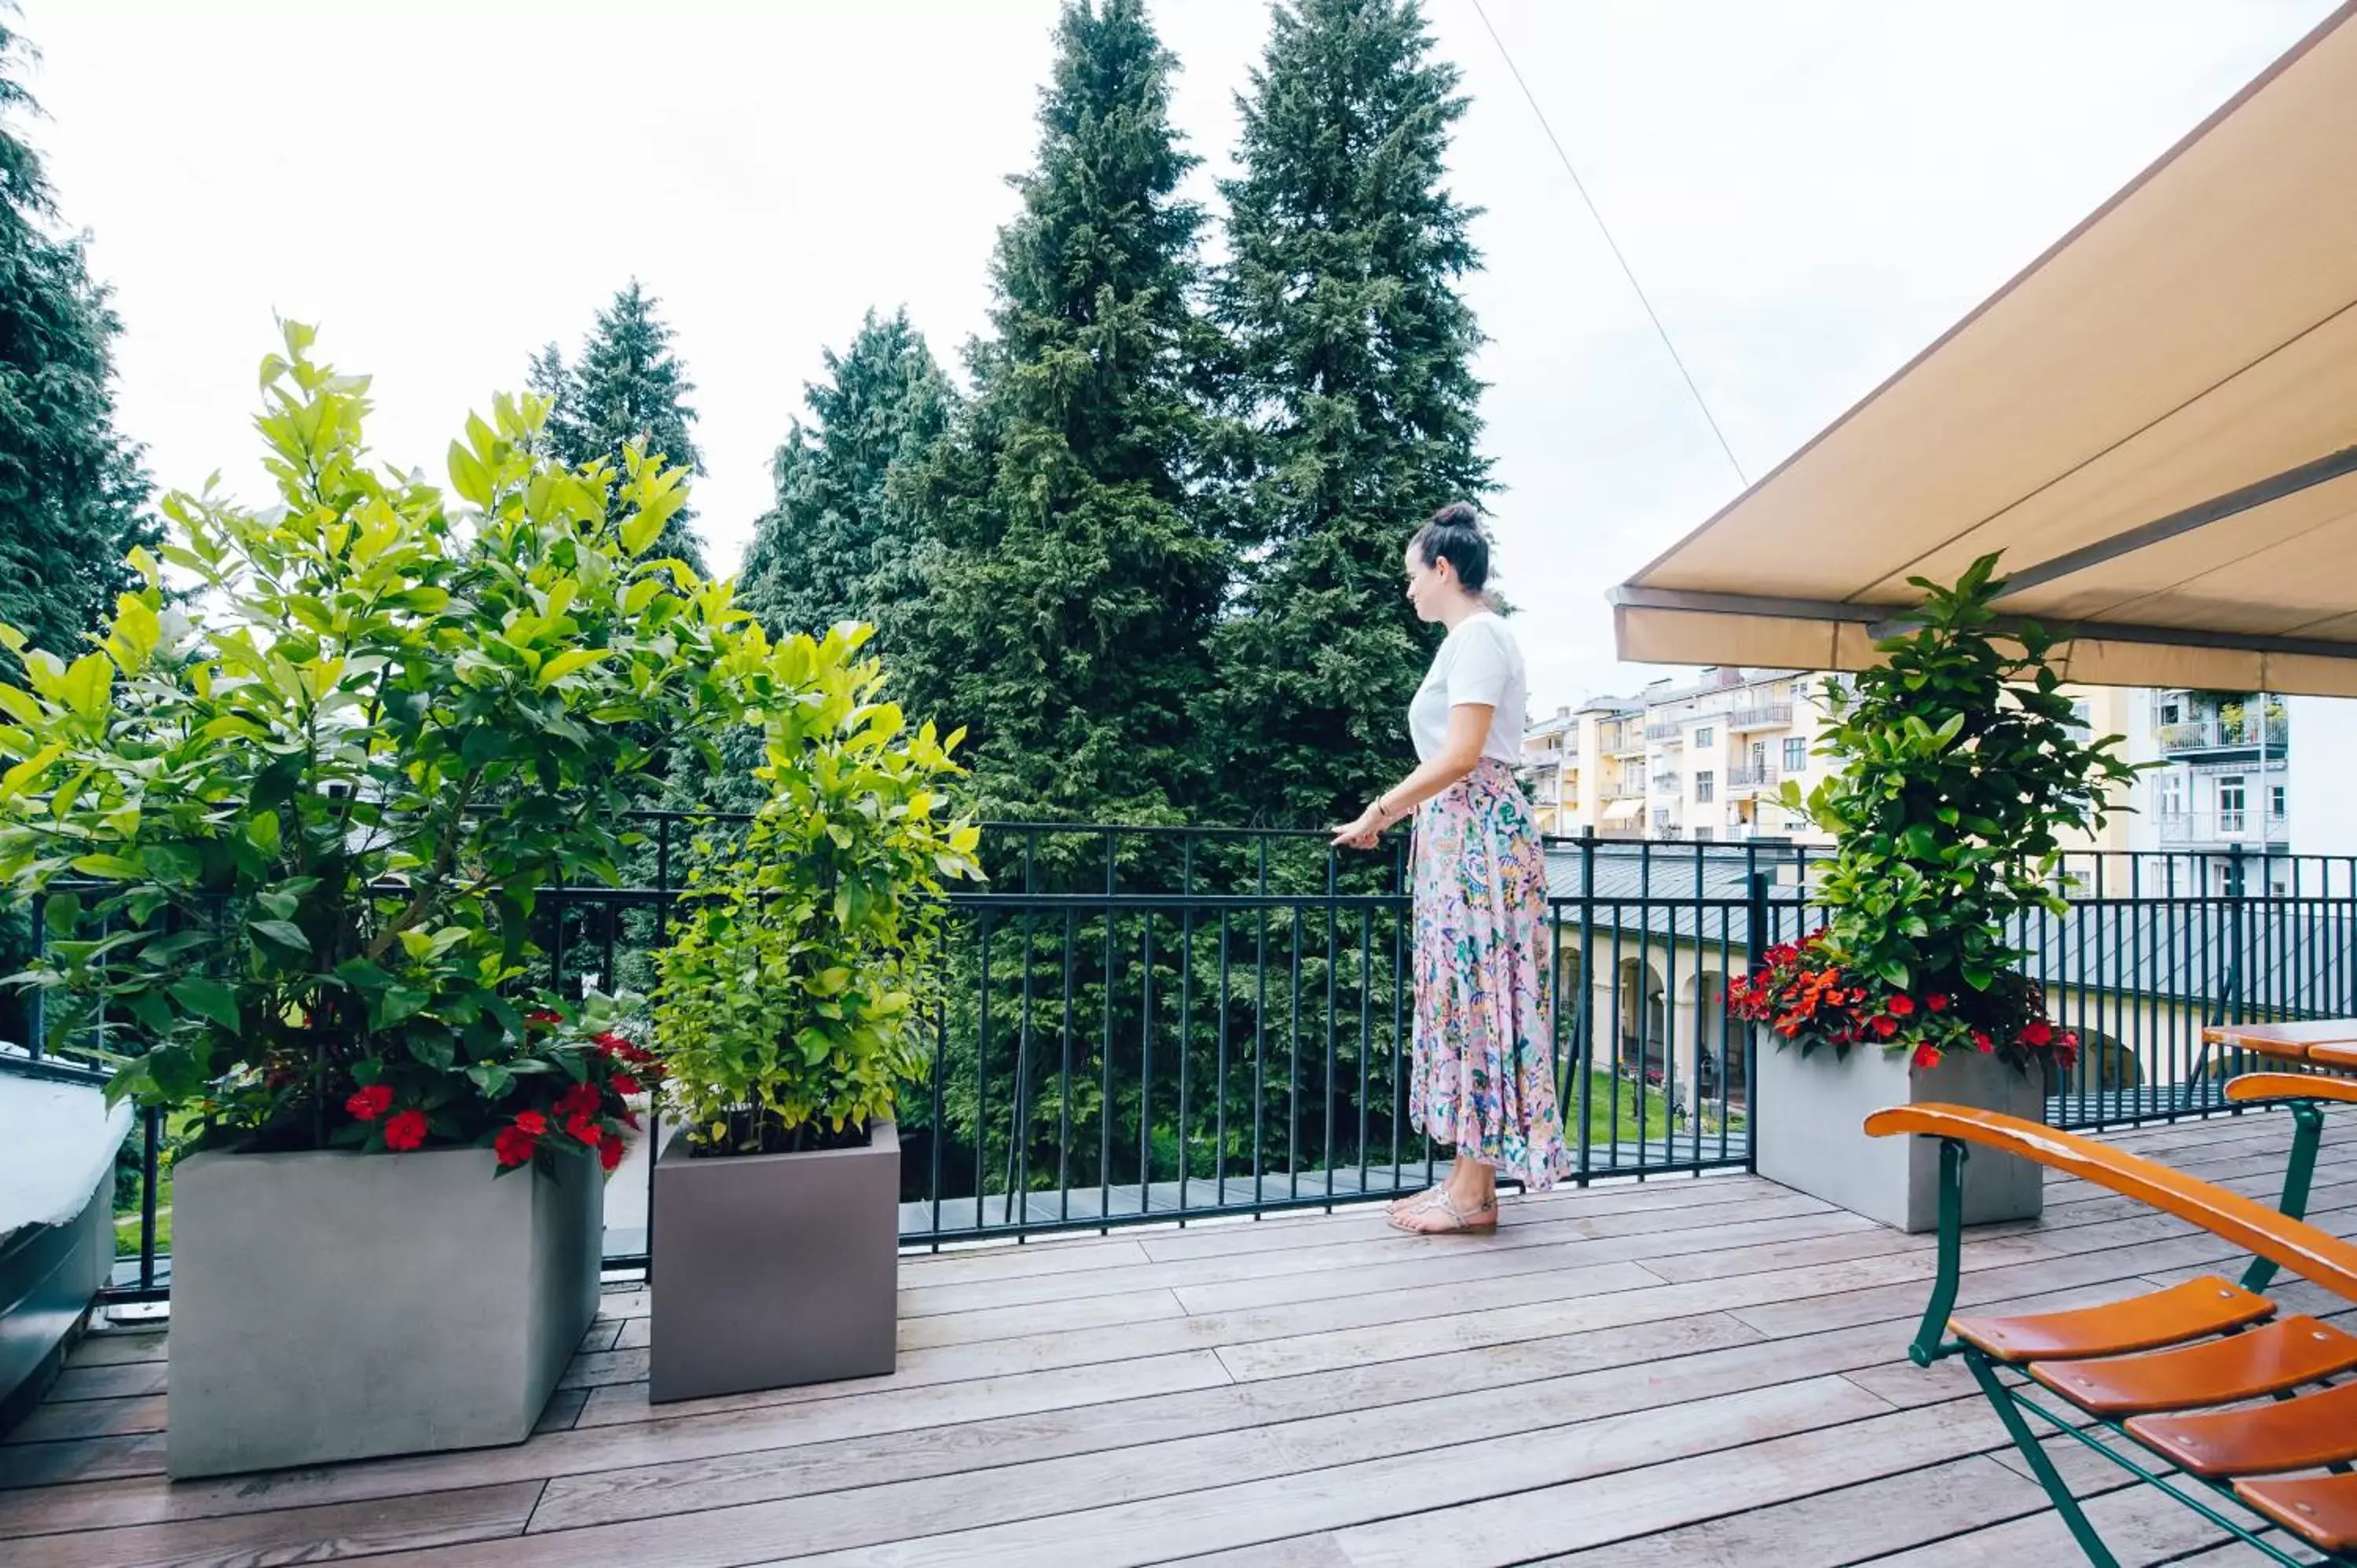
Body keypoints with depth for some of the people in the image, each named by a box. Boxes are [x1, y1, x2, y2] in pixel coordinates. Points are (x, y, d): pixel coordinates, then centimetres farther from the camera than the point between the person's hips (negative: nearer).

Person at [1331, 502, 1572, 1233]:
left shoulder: (1478, 633, -9)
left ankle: (1474, 1194, 3)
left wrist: (1377, 811, -12)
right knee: (1463, 1000, 9)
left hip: (1477, 834, -10)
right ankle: (1469, 1177, 17)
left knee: (1476, 998, -6)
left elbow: (1460, 757, -18)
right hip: (1459, 835, 10)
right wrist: (1393, 815, 23)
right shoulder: (1469, 639, 20)